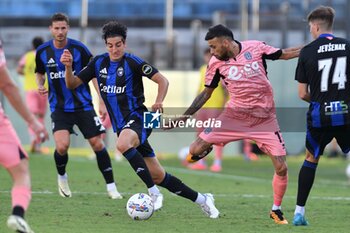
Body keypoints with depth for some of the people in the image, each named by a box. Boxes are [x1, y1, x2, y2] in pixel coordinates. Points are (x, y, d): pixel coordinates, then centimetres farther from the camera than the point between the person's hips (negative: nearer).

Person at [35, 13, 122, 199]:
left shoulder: (78, 48, -9)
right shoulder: (43, 51, -2)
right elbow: (40, 73, 16)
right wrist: (40, 85, -7)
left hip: (83, 105, 0)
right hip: (59, 107, 0)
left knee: (97, 143, -3)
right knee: (62, 146, -18)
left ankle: (111, 186, 10)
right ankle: (62, 177, 14)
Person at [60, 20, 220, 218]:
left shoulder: (132, 61, -8)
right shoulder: (99, 63, 8)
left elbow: (162, 81, -7)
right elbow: (72, 84, 8)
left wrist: (159, 102, -24)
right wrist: (69, 67, -11)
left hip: (138, 118, -6)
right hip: (122, 126, 6)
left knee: (123, 144, -40)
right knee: (158, 176, 4)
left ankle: (154, 193, -30)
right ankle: (202, 200, 19)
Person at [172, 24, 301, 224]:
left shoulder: (255, 48, -9)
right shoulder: (216, 63, -3)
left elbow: (285, 54, 4)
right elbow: (206, 93, 8)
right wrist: (184, 117, 5)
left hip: (265, 119, -1)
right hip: (234, 115, 1)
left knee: (281, 168, -8)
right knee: (195, 150, -12)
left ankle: (276, 210, 15)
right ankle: (206, 149, 26)